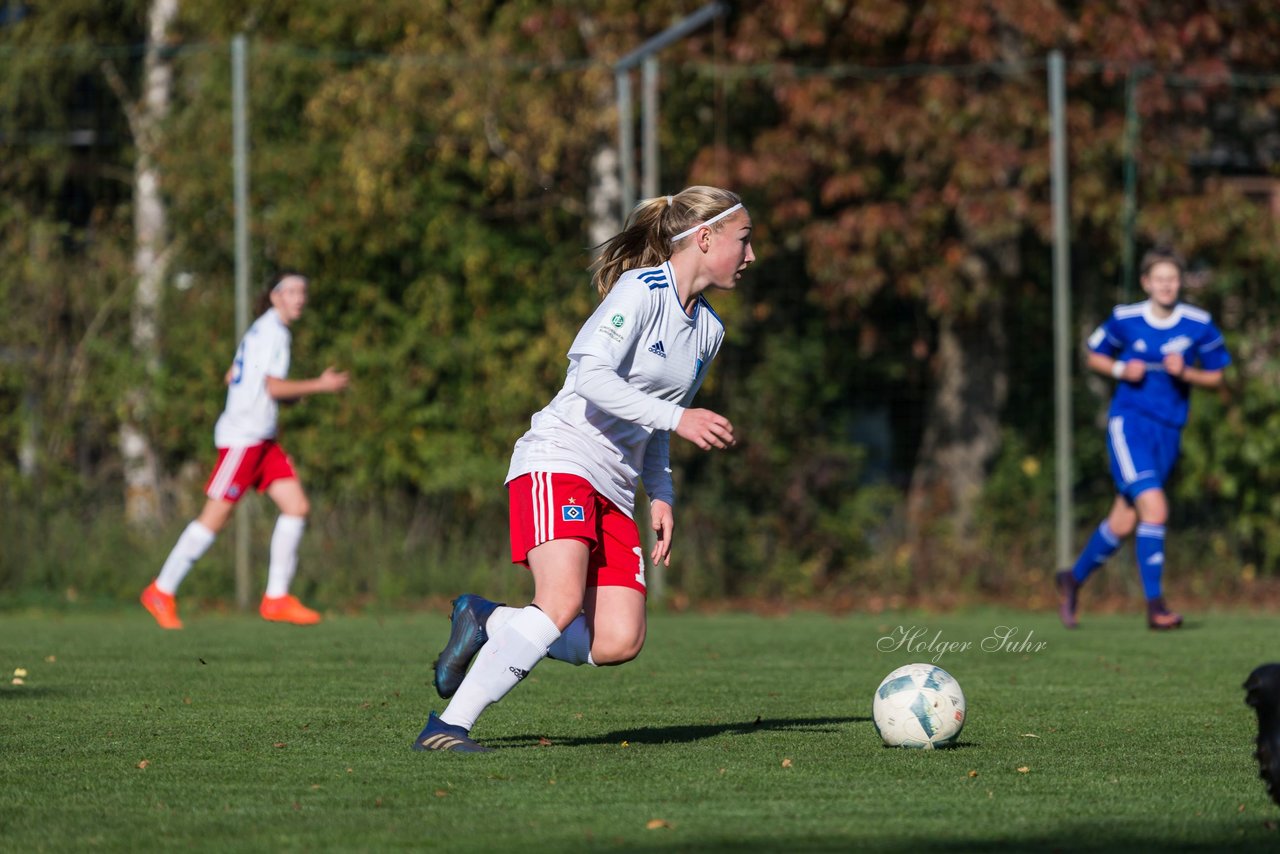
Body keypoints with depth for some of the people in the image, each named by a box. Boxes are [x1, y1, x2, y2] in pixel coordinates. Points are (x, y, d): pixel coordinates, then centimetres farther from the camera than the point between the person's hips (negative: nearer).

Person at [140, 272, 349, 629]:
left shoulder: (263, 329, 17)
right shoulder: (272, 331, -12)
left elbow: (232, 378, 22)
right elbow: (273, 386, -19)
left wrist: (287, 395, 18)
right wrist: (320, 386, -13)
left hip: (263, 439, 10)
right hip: (243, 436, -10)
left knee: (297, 508, 1)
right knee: (215, 516, -7)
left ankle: (276, 598, 1)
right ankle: (161, 592, 1)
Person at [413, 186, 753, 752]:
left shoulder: (708, 330, 17)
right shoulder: (642, 290, -8)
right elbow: (593, 375, -21)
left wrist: (661, 495, 14)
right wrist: (676, 419, -25)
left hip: (613, 489, 8)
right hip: (558, 459, -8)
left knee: (618, 643, -9)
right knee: (562, 603, -28)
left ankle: (484, 622, 11)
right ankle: (448, 726, -23)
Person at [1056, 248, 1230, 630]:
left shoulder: (1199, 325, 0)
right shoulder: (1125, 319, -3)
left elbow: (1215, 377, 7)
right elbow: (1095, 356, 12)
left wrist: (1185, 373, -13)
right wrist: (1120, 370, -8)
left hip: (1169, 430, 3)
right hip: (1129, 422, -3)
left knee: (1123, 523, 7)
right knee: (1154, 508, -20)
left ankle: (1074, 579, 30)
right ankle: (1155, 604, -14)